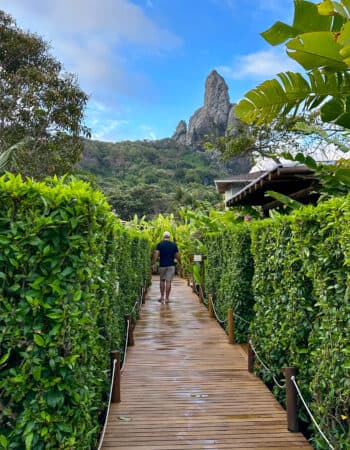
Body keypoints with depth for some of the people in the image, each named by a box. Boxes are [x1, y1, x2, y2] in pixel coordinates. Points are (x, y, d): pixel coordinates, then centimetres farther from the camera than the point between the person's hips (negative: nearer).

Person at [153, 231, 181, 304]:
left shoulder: (159, 245, -1)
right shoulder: (174, 245, 1)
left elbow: (156, 254, -12)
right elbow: (177, 256, 2)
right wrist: (180, 262, 16)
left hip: (162, 265, 0)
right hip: (171, 265, 0)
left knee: (162, 280, 16)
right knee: (168, 281, -1)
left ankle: (162, 297, 15)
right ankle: (166, 298, -1)